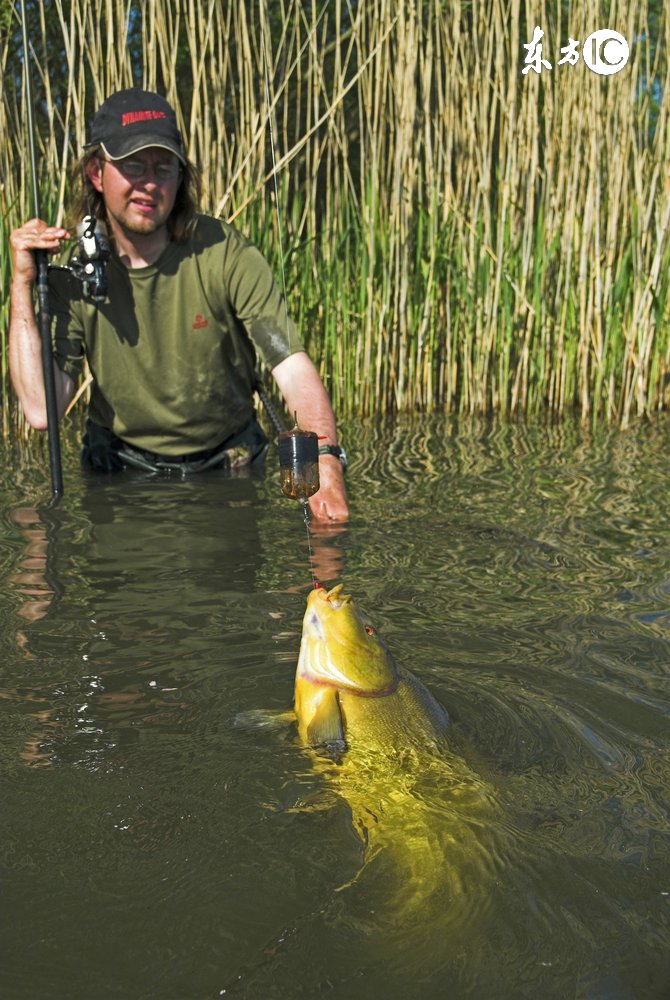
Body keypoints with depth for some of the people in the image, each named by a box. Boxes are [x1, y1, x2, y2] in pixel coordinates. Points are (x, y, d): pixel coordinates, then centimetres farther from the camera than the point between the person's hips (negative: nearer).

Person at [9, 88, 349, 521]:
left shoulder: (225, 253, -16)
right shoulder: (73, 273, -9)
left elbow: (294, 368, -25)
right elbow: (41, 411, -16)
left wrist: (326, 459, -43)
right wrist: (22, 286, -18)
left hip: (226, 468, -1)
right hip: (118, 468, 2)